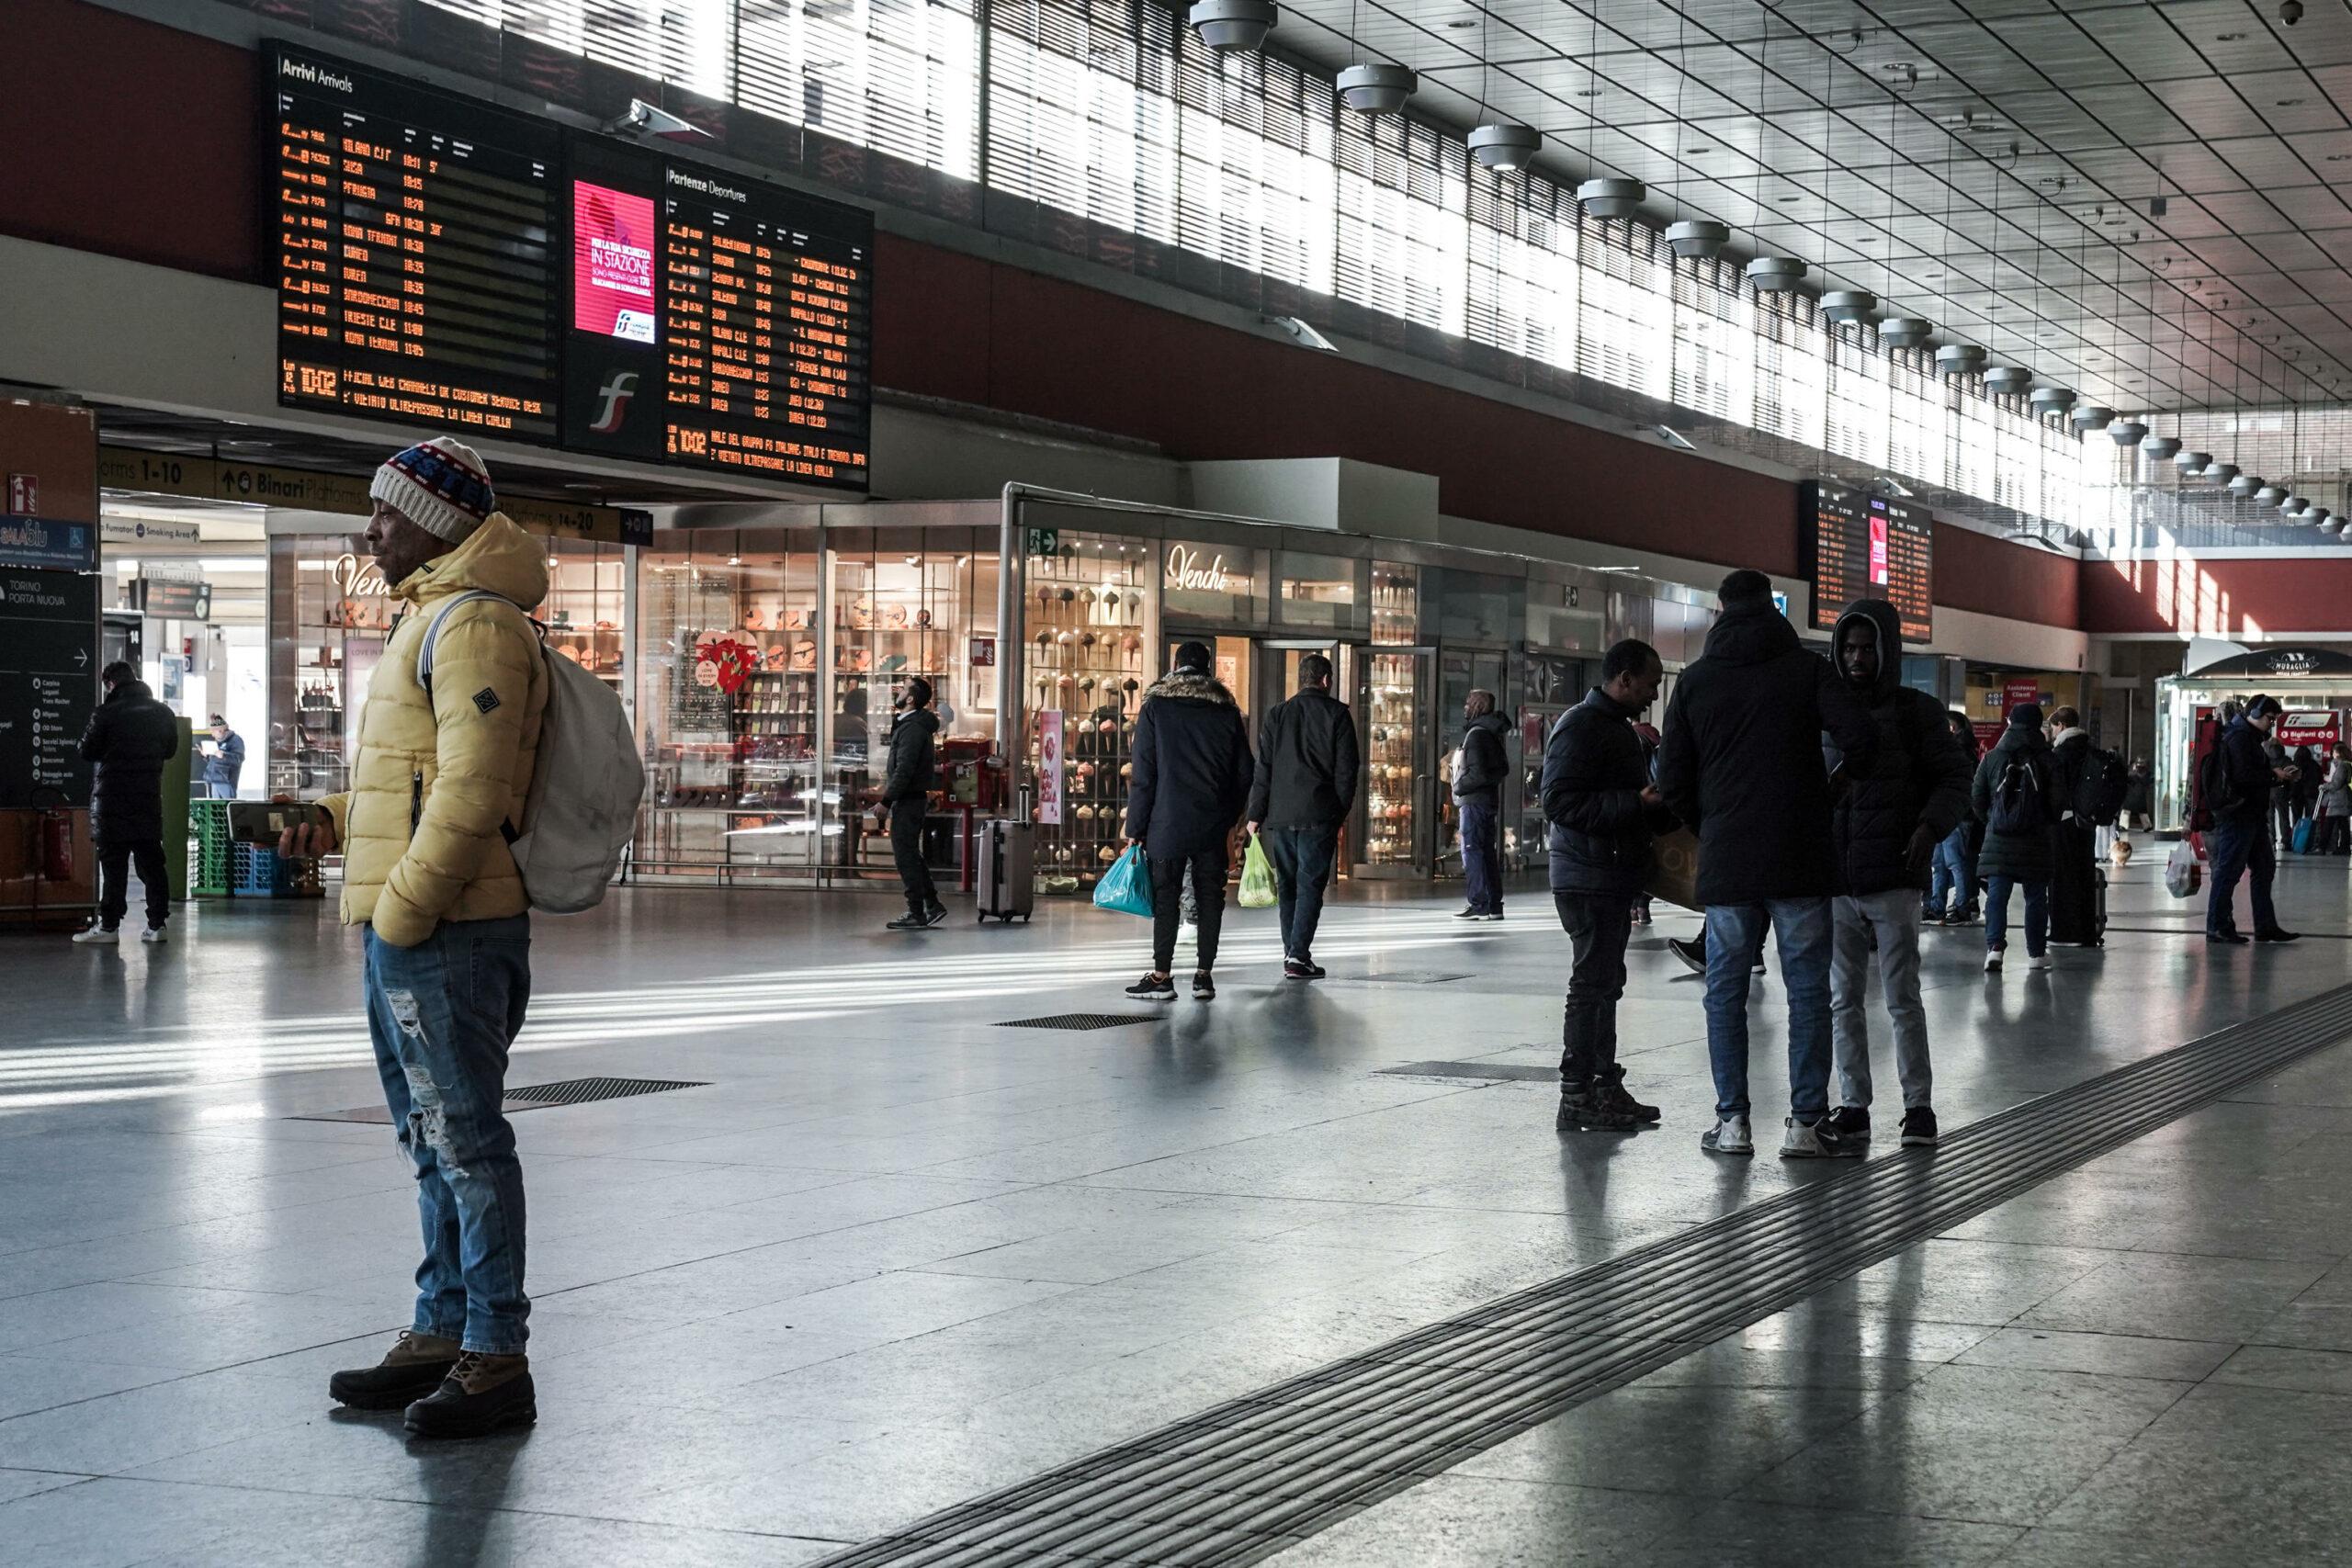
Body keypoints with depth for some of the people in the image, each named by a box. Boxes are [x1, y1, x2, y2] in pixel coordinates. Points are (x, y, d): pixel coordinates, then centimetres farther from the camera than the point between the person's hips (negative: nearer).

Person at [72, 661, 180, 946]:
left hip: (112, 798, -4)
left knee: (113, 863, -2)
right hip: (149, 797, 4)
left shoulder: (106, 714, -10)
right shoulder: (163, 713, 6)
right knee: (151, 863, 7)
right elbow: (171, 750, 16)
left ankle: (109, 925, -3)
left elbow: (87, 752, -4)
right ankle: (156, 924, 6)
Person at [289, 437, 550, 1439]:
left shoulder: (473, 623, -14)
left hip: (446, 934, -11)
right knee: (435, 1141, 16)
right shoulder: (429, 617, 20)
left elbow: (474, 785, -23)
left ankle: (496, 1360, -2)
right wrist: (333, 824, 14)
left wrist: (403, 906, -21)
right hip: (406, 934, 11)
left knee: (467, 1141, -6)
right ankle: (441, 1337, 26)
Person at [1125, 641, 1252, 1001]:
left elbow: (1143, 775, -5)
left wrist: (1135, 829, -2)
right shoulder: (1227, 711, 6)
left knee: (1166, 897, 1)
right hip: (1214, 825, 3)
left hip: (1168, 823, -2)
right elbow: (1244, 773, 10)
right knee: (1209, 897, 7)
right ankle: (1204, 974, 8)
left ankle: (1162, 976, 0)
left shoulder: (1156, 708, -2)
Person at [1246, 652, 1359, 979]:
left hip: (1280, 815, 3)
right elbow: (1347, 767, -3)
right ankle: (1298, 955, -12)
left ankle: (1292, 955, 14)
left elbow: (1263, 768, 5)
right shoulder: (1337, 714, -1)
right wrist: (1340, 811, 7)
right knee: (1311, 884, -3)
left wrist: (1256, 814, 6)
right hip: (1319, 815, -3)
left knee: (1287, 884, 12)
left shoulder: (1276, 715, 8)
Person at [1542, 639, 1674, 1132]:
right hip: (1588, 881, -10)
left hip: (1613, 881, 10)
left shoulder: (1620, 728, 20)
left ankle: (1604, 1089, 20)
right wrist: (1636, 803, -26)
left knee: (1605, 983, 14)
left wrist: (1665, 811, 14)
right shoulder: (1580, 727, -14)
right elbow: (1561, 802, -23)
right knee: (1592, 985, -8)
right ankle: (1577, 1099, -5)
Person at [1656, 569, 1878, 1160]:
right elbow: (1860, 735, -14)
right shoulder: (1807, 668, 0)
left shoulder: (1695, 682, 6)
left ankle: (1732, 1120, 6)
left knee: (1726, 990, 9)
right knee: (1808, 990, 4)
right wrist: (1841, 781, 6)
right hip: (1800, 863, -1)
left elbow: (1672, 780, 5)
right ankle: (1804, 1122, 1)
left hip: (1726, 863, 1)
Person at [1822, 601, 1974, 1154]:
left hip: (1893, 879, -4)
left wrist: (1931, 827, -15)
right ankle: (1853, 1105, 13)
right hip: (1834, 880, 4)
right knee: (1843, 1000, 7)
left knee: (1902, 997, -1)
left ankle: (1919, 1104, 7)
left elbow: (1956, 776, 2)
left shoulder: (1916, 711, 1)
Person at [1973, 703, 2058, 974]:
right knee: (2036, 897, 10)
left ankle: (1994, 946, -19)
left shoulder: (1991, 758, 1)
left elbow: (1977, 798, 5)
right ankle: (2036, 954, 16)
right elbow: (2057, 800, -4)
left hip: (1998, 840, 0)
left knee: (1997, 894, -2)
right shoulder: (2046, 759, -4)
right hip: (2035, 840, 0)